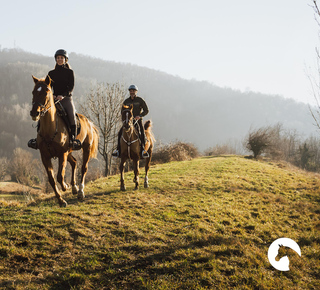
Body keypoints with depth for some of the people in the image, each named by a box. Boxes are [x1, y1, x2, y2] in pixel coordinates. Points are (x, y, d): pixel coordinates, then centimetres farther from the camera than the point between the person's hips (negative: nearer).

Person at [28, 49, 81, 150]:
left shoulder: (70, 72, 5)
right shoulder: (51, 73, 13)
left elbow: (71, 87, -4)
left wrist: (63, 95, -21)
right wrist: (51, 95, -14)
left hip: (67, 98, -3)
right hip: (54, 99, 3)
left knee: (71, 115, -27)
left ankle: (74, 138, -22)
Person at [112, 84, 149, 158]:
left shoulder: (140, 100, 0)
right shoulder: (126, 101, 10)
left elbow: (146, 110, -3)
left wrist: (140, 115, -20)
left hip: (138, 120, -3)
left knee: (142, 133, -28)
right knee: (120, 133, -16)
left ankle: (143, 150, -24)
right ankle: (118, 149, -8)